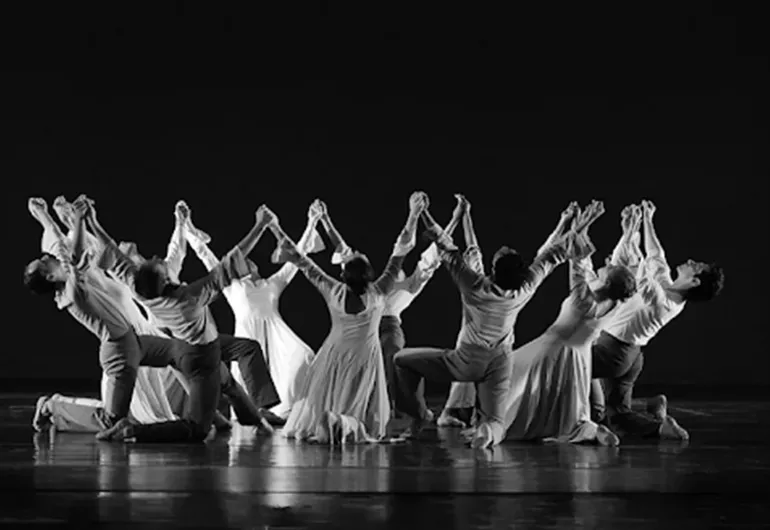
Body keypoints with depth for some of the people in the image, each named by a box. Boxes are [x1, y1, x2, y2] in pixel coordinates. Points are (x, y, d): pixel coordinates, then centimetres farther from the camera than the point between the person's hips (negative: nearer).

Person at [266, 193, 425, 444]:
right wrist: (413, 215, -7)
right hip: (365, 357, -1)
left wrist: (277, 231, 4)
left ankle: (323, 424, -25)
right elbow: (399, 255, -10)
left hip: (335, 356, 1)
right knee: (367, 425, 4)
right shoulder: (377, 293, -13)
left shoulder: (334, 291, -12)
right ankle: (348, 427, -28)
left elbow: (304, 263, -5)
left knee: (316, 410, 9)